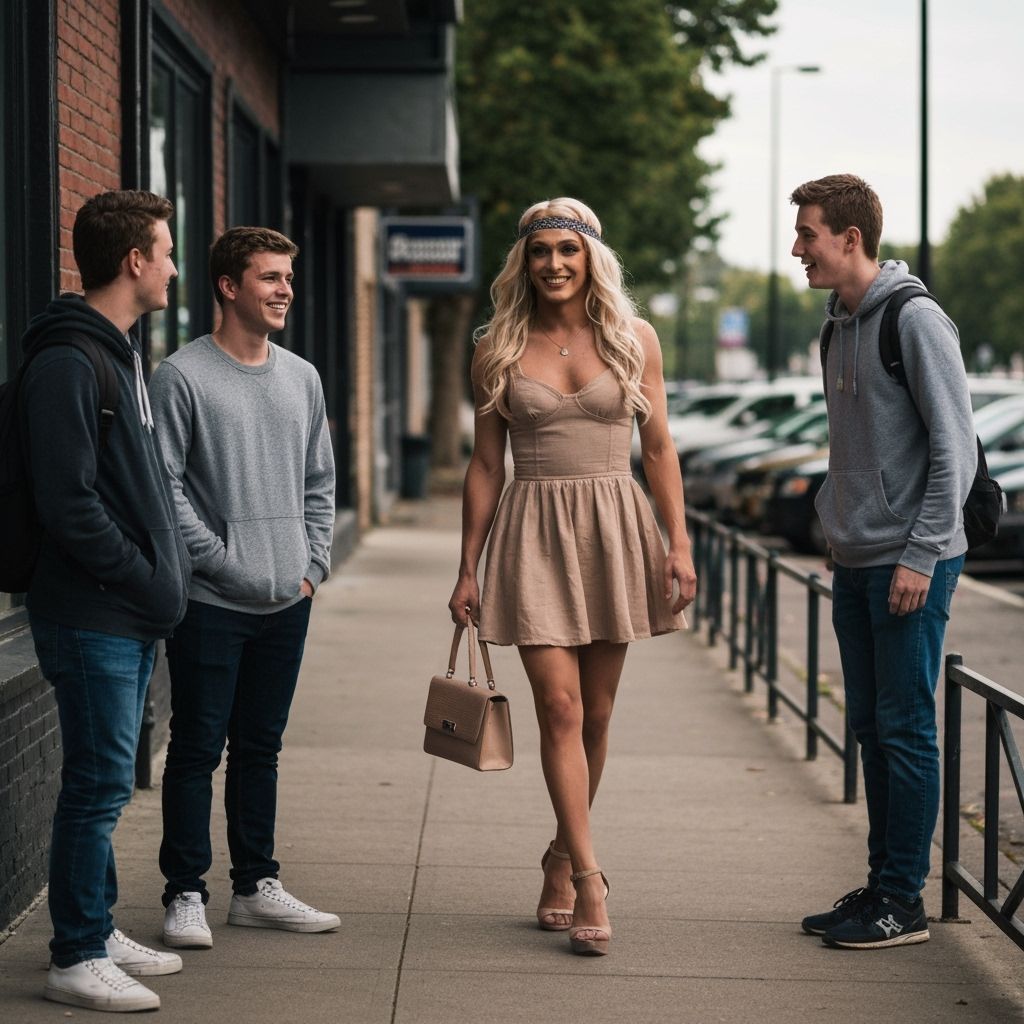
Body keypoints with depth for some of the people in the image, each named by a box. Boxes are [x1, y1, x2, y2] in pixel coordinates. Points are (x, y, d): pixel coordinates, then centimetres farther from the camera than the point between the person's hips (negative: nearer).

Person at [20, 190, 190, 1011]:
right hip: (94, 615, -9)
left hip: (134, 616, 9)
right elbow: (69, 503, -21)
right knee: (100, 782, -5)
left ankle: (98, 931, 24)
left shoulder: (123, 354, 15)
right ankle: (77, 959, 3)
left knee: (107, 780, 15)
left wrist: (166, 571, 10)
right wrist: (147, 580, -16)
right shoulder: (68, 364, -16)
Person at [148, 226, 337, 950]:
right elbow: (162, 485, -11)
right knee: (198, 748, -1)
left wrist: (314, 563, 7)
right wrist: (221, 561, -14)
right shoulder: (183, 376, -7)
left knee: (261, 747, 12)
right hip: (211, 603, -6)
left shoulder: (302, 378, 13)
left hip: (288, 601, 6)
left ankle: (257, 887, 20)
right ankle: (186, 894, 6)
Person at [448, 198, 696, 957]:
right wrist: (468, 568, 5)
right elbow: (486, 465, 6)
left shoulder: (634, 339, 5)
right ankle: (589, 882, -9)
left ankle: (563, 858, 26)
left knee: (596, 714, 7)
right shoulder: (499, 351, 3)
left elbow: (659, 446, 7)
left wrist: (679, 541, -2)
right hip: (533, 533, -1)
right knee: (559, 707, -10)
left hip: (614, 529, 1)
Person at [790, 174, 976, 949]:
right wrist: (837, 535, 16)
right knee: (871, 728, 12)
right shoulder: (840, 327, 13)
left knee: (906, 729, -4)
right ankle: (880, 885, 20)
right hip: (854, 564, 9)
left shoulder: (916, 321, -13)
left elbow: (955, 449, -15)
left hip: (910, 564, -9)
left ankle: (904, 900, 2)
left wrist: (919, 557, -17)